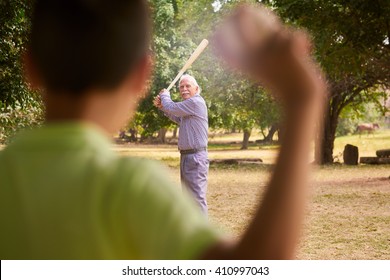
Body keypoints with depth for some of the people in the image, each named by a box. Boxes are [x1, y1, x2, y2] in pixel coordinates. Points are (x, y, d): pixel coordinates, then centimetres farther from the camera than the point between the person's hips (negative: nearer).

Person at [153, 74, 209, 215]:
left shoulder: (196, 102, -15)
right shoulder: (189, 103, 17)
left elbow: (172, 108, -15)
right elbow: (179, 119, 31)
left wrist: (165, 95, 7)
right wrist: (162, 106, 19)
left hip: (196, 157, -11)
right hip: (186, 156, 11)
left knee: (197, 196, -13)